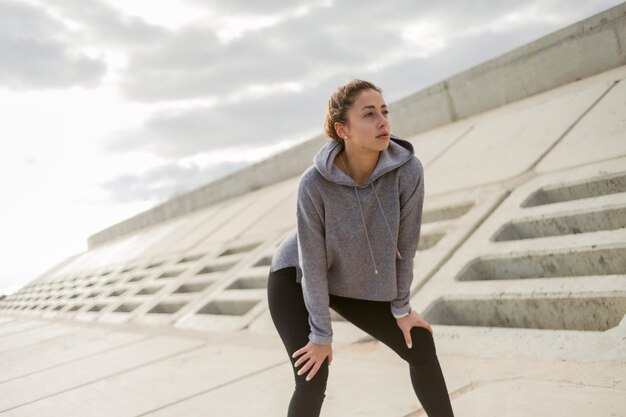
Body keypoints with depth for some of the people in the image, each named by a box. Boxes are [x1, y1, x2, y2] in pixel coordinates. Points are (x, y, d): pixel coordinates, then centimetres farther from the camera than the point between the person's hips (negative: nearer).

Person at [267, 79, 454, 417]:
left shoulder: (408, 171, -26)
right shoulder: (314, 184, -33)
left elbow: (405, 243, -13)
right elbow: (312, 265, -23)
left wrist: (401, 307, -3)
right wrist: (321, 335, -15)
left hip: (353, 283, 4)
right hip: (295, 279, -4)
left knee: (421, 346, 5)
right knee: (312, 379, -15)